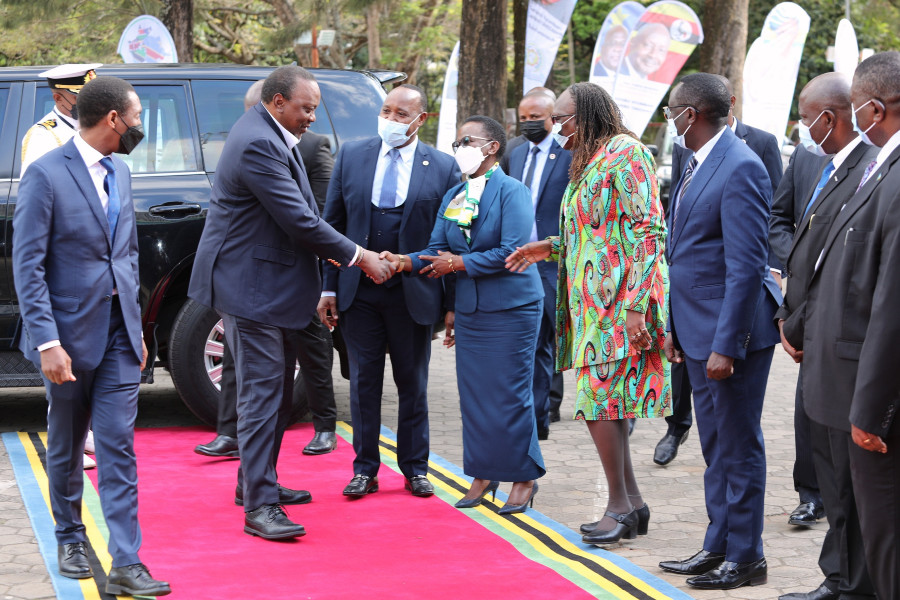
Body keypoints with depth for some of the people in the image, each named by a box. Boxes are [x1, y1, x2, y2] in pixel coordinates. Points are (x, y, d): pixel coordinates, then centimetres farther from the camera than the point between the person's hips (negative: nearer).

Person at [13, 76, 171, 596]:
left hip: (119, 334, 5)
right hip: (71, 333, -5)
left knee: (119, 447, -3)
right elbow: (28, 265, -15)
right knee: (66, 448, 11)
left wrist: (136, 327, 15)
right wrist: (47, 341, -20)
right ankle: (70, 539, 31)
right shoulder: (46, 174, -12)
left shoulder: (119, 172, 11)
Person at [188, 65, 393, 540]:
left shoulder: (272, 136, 11)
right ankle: (259, 506, -11)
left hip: (271, 283, 11)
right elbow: (299, 221, -23)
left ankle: (257, 482, 29)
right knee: (262, 391, -11)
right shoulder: (258, 144, -22)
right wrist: (358, 257, -14)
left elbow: (300, 214, 20)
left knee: (277, 389, 18)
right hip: (250, 284, -11)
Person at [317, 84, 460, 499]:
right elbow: (332, 224, 5)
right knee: (364, 381, 7)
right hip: (358, 291, 1)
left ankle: (415, 468, 21)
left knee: (413, 383, 9)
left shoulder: (443, 168, -1)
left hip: (414, 294, -1)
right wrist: (329, 287, 0)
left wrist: (452, 304, -4)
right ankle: (365, 469, 16)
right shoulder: (351, 156, 3)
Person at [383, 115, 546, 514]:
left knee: (510, 394, -3)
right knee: (473, 392, 9)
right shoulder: (452, 197, 11)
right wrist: (403, 261, -13)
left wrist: (459, 263, -14)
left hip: (511, 309, -7)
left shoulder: (512, 192, -9)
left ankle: (524, 478, 9)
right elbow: (437, 250, 7)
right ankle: (483, 474, 20)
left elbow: (513, 251, -18)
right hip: (469, 310, 7)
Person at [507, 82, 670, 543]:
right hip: (591, 301, 10)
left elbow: (648, 231, -17)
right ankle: (631, 502, 13)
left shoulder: (625, 152, -10)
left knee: (598, 399, -11)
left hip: (616, 303, -10)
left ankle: (620, 506, -5)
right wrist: (550, 248, 15)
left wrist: (636, 306, -22)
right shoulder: (588, 161, 18)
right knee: (598, 402, 8)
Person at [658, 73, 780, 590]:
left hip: (733, 329, -9)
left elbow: (746, 265, -22)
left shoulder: (740, 168, -18)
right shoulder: (700, 164, 12)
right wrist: (676, 327, 17)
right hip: (699, 329, 9)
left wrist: (726, 344, -23)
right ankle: (718, 547, 24)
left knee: (739, 445, 0)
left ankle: (745, 557, 9)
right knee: (715, 444, 16)